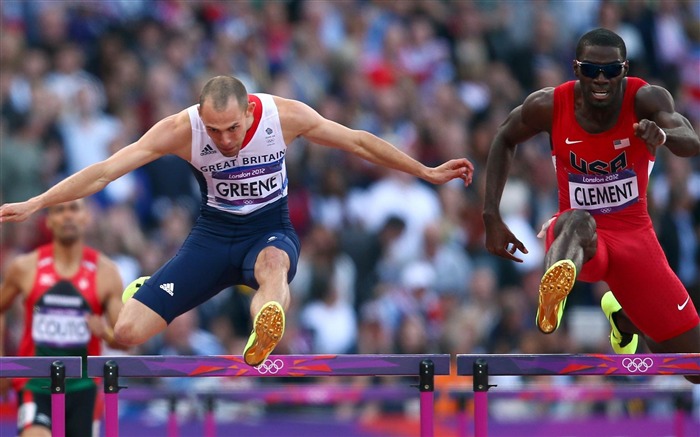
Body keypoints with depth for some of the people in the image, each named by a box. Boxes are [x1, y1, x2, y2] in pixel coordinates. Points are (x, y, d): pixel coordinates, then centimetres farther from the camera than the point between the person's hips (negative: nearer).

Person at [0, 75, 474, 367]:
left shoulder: (285, 115, -16)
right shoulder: (182, 129, -19)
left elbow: (359, 142, -4)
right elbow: (105, 170, -19)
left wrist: (428, 173, 0)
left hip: (271, 230, -1)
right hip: (213, 235, 1)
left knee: (273, 262, -41)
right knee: (127, 331, -11)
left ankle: (261, 344, -71)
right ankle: (140, 291, 28)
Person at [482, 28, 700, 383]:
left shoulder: (646, 100, -19)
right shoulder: (550, 106, -15)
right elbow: (505, 140, 5)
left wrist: (663, 134, -61)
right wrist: (492, 217, -2)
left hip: (633, 234, 2)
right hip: (580, 232, -2)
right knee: (578, 222, -42)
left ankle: (622, 315, 37)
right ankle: (555, 284, -77)